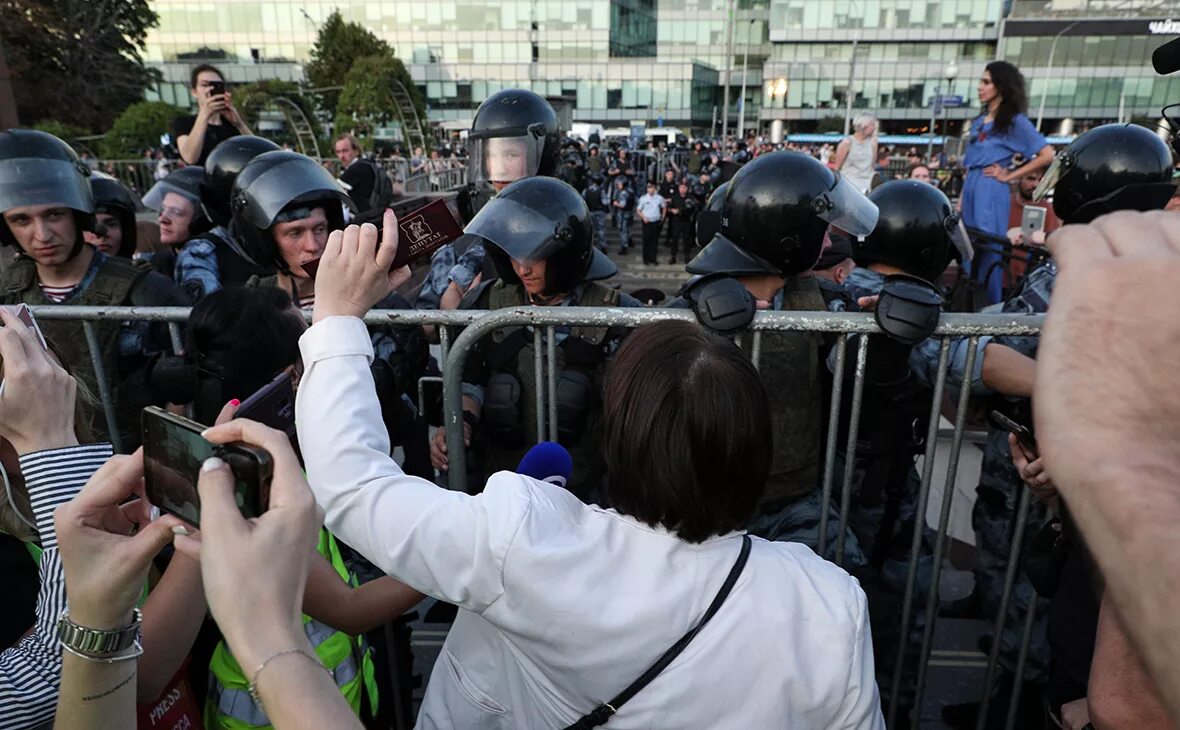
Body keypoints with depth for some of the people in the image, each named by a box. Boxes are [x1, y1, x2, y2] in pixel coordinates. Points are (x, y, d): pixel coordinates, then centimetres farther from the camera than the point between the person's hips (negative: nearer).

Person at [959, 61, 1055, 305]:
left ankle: (991, 309, 4)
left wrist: (1009, 176, -7)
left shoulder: (1015, 121, -2)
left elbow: (1047, 155, -8)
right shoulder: (978, 121, 17)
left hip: (991, 192, -7)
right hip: (971, 189, 7)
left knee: (989, 251, -4)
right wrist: (962, 197, 12)